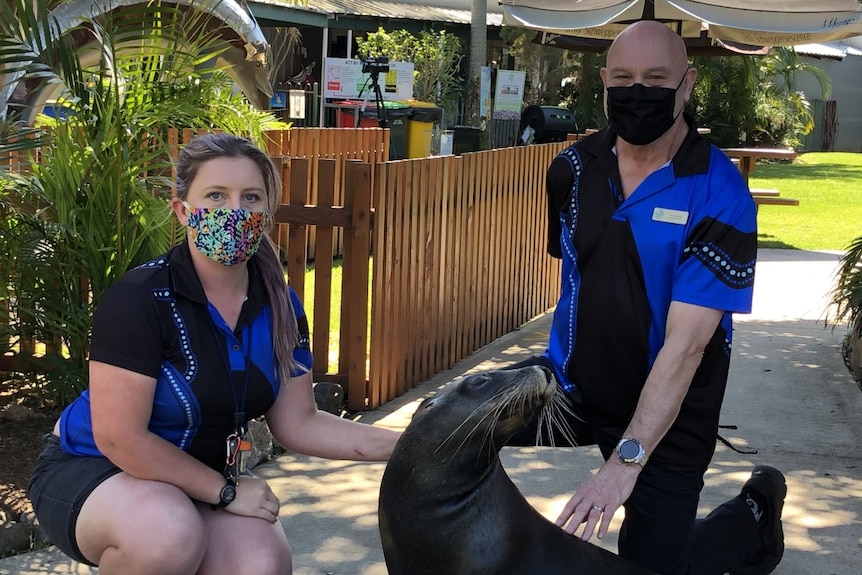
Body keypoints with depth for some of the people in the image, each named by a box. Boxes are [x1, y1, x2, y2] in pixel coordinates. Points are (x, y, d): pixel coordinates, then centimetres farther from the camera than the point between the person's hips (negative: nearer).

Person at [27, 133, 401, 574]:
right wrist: (227, 490, -20)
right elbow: (120, 439, -26)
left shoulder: (278, 306, -6)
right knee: (171, 533, -36)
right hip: (92, 470, -5)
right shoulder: (140, 298, -25)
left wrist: (402, 444, -13)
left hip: (197, 481, 5)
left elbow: (298, 423, -2)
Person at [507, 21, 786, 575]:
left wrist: (627, 458, -34)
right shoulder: (573, 169, -4)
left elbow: (686, 342, -26)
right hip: (571, 379, 4)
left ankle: (755, 514, 29)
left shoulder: (720, 197, -20)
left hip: (667, 416, -4)